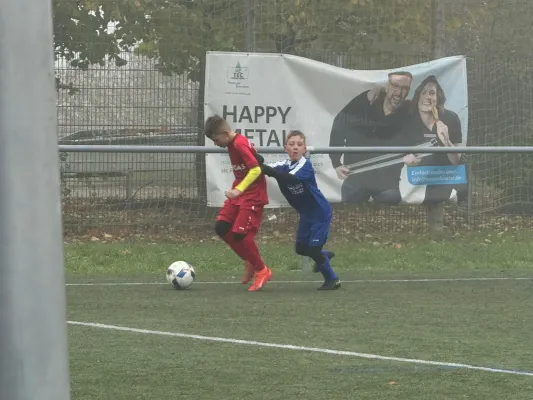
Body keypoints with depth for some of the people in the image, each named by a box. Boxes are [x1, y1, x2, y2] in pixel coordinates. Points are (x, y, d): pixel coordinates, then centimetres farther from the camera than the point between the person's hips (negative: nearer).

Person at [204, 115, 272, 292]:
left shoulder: (240, 145, -21)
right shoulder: (233, 144, 8)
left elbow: (256, 169, -28)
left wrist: (238, 190, -32)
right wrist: (236, 189, 18)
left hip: (253, 195, -10)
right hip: (239, 193, 10)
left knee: (240, 234, -12)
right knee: (221, 227, 2)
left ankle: (262, 271, 5)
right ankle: (250, 262, 15)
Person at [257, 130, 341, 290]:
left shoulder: (305, 165, -24)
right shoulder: (284, 165, -6)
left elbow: (290, 178, -41)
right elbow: (270, 169, -21)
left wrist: (268, 170, -50)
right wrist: (259, 161, -41)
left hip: (320, 212, -7)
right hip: (306, 214, 7)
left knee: (313, 248, -8)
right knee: (301, 248, 11)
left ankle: (332, 279, 10)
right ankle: (324, 256, 41)